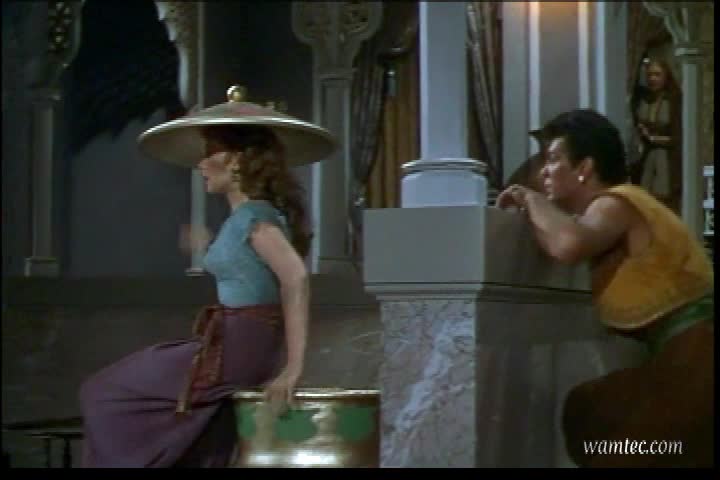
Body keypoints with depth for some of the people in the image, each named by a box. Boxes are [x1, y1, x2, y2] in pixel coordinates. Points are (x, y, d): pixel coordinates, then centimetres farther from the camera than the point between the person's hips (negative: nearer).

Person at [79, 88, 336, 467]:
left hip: (234, 351, -9)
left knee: (104, 395, 2)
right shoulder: (247, 214, 12)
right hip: (242, 347, 9)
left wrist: (293, 367, -32)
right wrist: (210, 249, 25)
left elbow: (295, 278, -28)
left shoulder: (254, 216, -16)